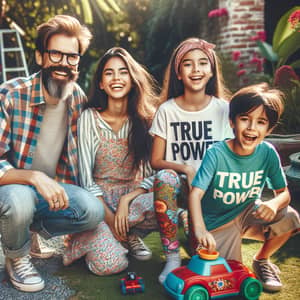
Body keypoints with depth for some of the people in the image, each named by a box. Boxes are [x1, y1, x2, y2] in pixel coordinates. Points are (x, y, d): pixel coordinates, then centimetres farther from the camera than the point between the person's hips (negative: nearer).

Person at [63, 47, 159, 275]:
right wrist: (109, 217, -14)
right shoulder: (89, 118, -8)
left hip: (134, 194, 3)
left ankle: (133, 235, 0)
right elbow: (85, 175, -9)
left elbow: (152, 172, -5)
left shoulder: (145, 118, -2)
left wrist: (126, 200, -19)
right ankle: (93, 238, 9)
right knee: (110, 264, -25)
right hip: (99, 198, -2)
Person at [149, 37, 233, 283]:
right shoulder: (167, 110, 1)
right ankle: (172, 258, -21)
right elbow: (156, 161, -1)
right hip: (179, 186, 1)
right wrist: (186, 169, -19)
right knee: (164, 178, -34)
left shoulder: (223, 108, 2)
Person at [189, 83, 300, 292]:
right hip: (217, 223, -3)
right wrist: (199, 230, -46)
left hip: (248, 214, 3)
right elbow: (196, 193, -30)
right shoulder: (216, 153, -24)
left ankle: (262, 260, 7)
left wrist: (274, 203, -31)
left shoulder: (268, 153, -13)